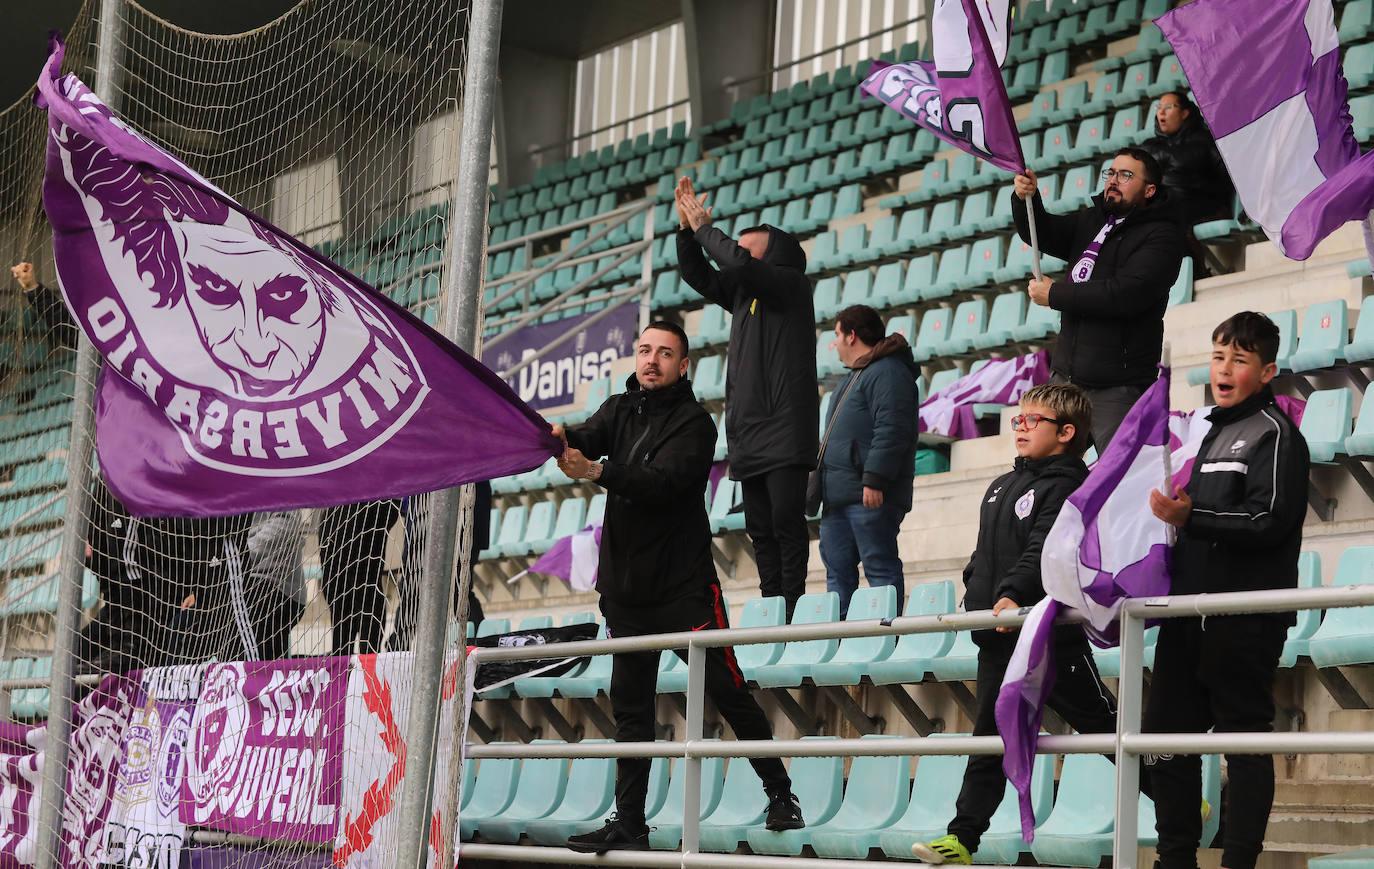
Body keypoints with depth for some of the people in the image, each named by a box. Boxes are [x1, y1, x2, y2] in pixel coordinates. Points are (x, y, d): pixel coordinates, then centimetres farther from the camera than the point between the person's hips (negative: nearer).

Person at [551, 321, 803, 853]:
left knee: (727, 692, -4)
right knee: (629, 706, 7)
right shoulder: (620, 410, 11)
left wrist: (597, 472, -37)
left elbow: (664, 480, -22)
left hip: (684, 584, -5)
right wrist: (561, 437, -33)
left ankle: (780, 794, 10)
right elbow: (592, 436, -8)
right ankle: (628, 823, 11)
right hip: (625, 585, 6)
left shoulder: (694, 422, -6)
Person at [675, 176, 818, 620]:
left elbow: (739, 265, -17)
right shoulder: (743, 292, 22)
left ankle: (794, 610, -13)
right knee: (760, 528, 5)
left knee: (786, 520, -12)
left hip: (783, 430, -8)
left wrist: (704, 228, -3)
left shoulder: (790, 283, -2)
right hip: (748, 433, 8)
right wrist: (687, 228, 13)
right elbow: (698, 275, 26)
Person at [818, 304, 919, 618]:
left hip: (870, 497, -11)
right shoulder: (854, 376, 25)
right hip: (839, 497, 11)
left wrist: (874, 480, -26)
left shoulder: (888, 372, -10)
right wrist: (823, 486, 26)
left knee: (880, 566, -9)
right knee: (837, 571, 8)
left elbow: (891, 430, -21)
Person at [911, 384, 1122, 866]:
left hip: (1052, 637, -8)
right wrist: (972, 595, 15)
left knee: (1103, 724, 2)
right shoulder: (1001, 487, 17)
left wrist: (1013, 594, -38)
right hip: (998, 639, 8)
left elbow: (1045, 549, -26)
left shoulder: (1067, 488, -11)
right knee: (990, 738, 7)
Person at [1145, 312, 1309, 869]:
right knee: (1165, 735, 8)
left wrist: (1190, 519, -21)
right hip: (1188, 614, 9)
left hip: (1245, 623, -9)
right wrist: (1172, 513, 14)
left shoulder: (1275, 435, -5)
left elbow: (1268, 521, -18)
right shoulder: (1212, 433, 21)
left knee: (1245, 740, -4)